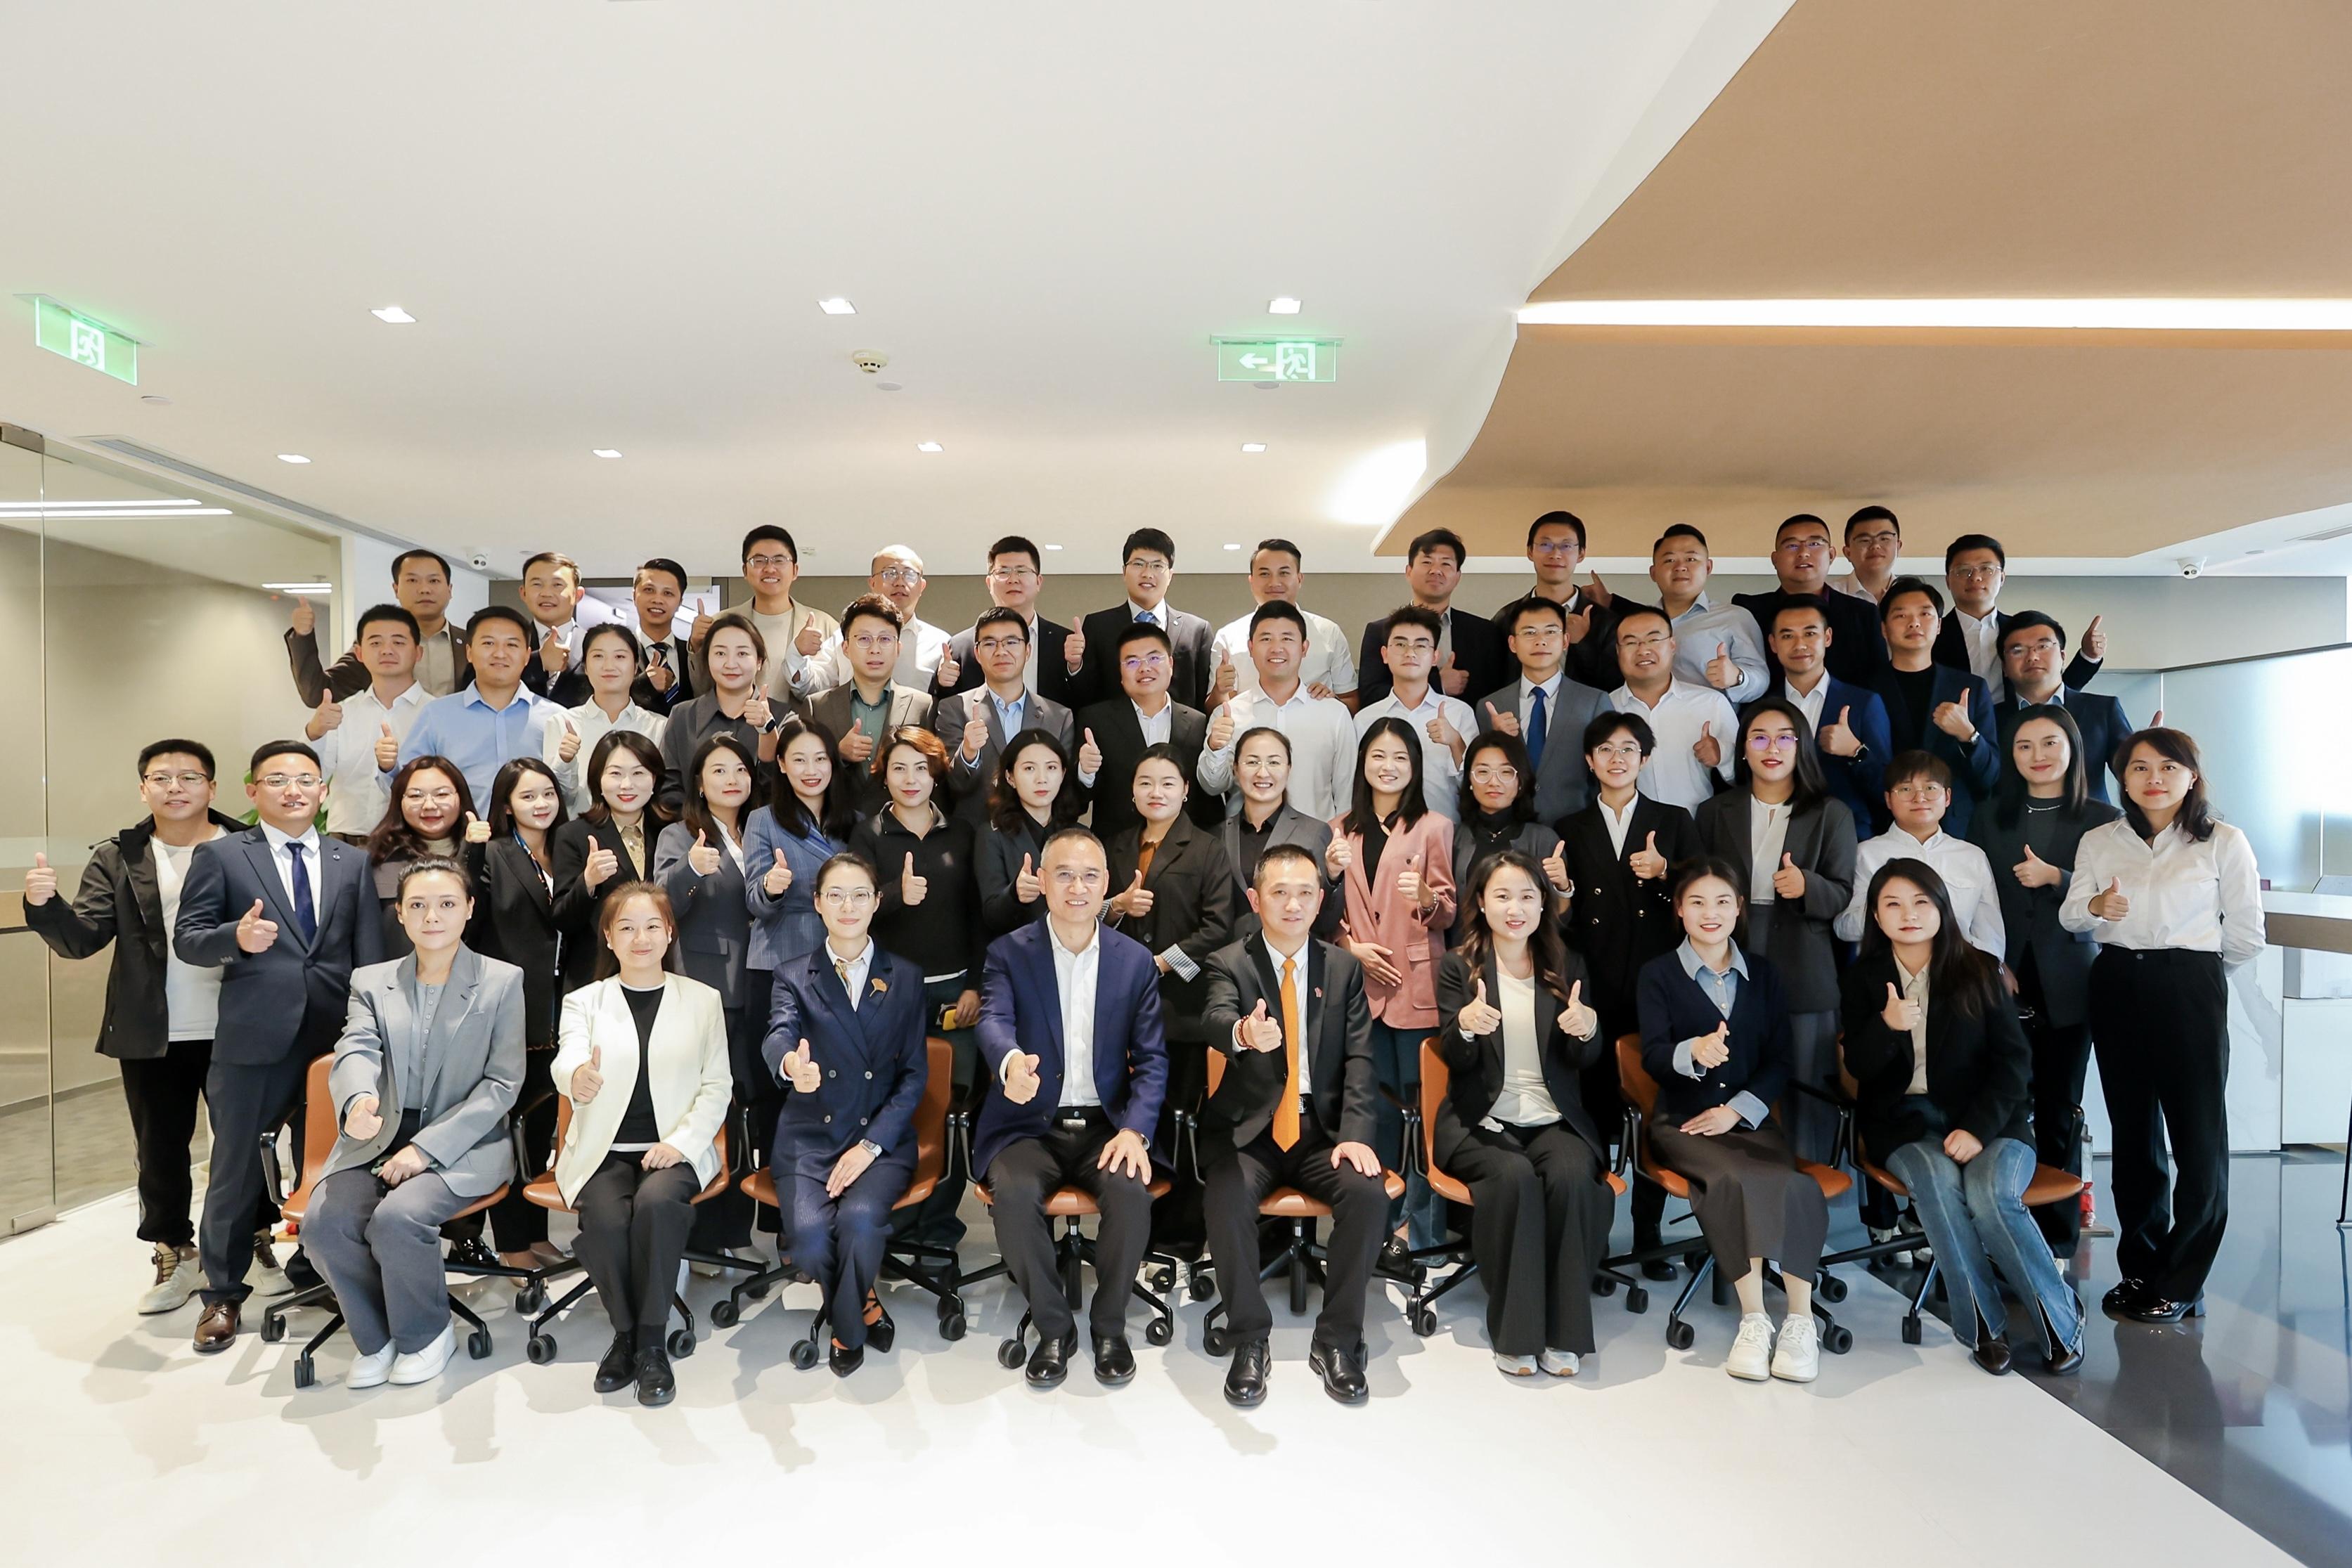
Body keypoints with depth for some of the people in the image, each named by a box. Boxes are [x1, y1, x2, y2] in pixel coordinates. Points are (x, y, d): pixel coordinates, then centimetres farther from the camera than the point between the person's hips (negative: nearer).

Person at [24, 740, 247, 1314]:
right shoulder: (117, 858, 3)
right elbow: (82, 937, -6)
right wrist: (44, 905, -24)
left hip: (236, 1032, -2)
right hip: (151, 1037, 2)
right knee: (159, 1151, 12)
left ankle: (257, 1243, 29)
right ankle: (174, 1257, 28)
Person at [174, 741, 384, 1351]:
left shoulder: (353, 862, 9)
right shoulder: (220, 856, 2)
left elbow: (370, 955, 7)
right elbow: (186, 939, -2)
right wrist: (236, 937, -24)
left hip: (336, 1036, 2)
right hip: (254, 1039, -2)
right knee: (237, 1168, 8)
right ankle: (223, 1293, 25)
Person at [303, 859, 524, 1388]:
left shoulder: (502, 981, 1)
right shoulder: (371, 982, 11)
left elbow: (502, 1084, -5)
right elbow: (355, 1052, -8)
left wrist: (427, 1147, -15)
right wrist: (359, 1099, -34)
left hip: (463, 1145, -3)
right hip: (378, 1141, 4)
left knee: (397, 1218, -29)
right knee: (323, 1224, -23)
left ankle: (426, 1334, 2)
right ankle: (376, 1337, 5)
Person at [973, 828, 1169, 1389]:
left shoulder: (1136, 960, 5)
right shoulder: (1009, 953, 0)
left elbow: (1152, 1058, 2)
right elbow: (994, 1022, -19)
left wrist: (1135, 1130, -15)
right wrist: (1011, 1062, -45)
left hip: (1106, 1124, 1)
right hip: (1028, 1123, -1)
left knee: (1133, 1191, -28)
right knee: (1014, 1194, -30)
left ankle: (1109, 1326, -1)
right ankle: (1053, 1327, -4)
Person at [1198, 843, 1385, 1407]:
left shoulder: (1345, 967, 7)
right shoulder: (1229, 964, -3)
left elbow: (1360, 1059, 2)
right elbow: (1214, 1018, -25)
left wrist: (1355, 1133, -15)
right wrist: (1243, 1033, -51)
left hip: (1323, 1128, 2)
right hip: (1248, 1128, -2)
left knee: (1370, 1195, -25)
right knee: (1226, 1202, -30)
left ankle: (1337, 1340, -5)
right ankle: (1250, 1339, -7)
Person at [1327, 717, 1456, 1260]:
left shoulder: (1434, 827, 1)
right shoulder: (1339, 831, 11)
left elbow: (1449, 913, -2)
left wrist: (1424, 896, -23)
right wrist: (1350, 947, -6)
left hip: (1417, 985, -3)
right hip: (1359, 985, 3)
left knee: (1423, 1102, -1)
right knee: (1378, 1105, 10)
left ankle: (1416, 1225, 9)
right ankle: (1380, 1217, 20)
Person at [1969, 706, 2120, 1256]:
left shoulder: (2104, 819, 4)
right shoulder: (1990, 819, 9)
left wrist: (2056, 877, -15)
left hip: (2067, 987, -1)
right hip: (2002, 982, 1)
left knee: (2059, 1111, 6)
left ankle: (2058, 1234, 17)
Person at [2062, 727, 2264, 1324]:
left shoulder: (2224, 843, -2)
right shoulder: (2098, 842, 6)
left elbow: (2245, 933, 2)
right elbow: (2070, 914, 2)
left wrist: (2195, 974, 11)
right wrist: (2096, 907, -19)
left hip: (2191, 990, -3)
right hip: (2116, 987, 3)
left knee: (2199, 1137, -2)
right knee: (2132, 1130, 11)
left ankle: (2181, 1284, 10)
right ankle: (2139, 1269, 23)